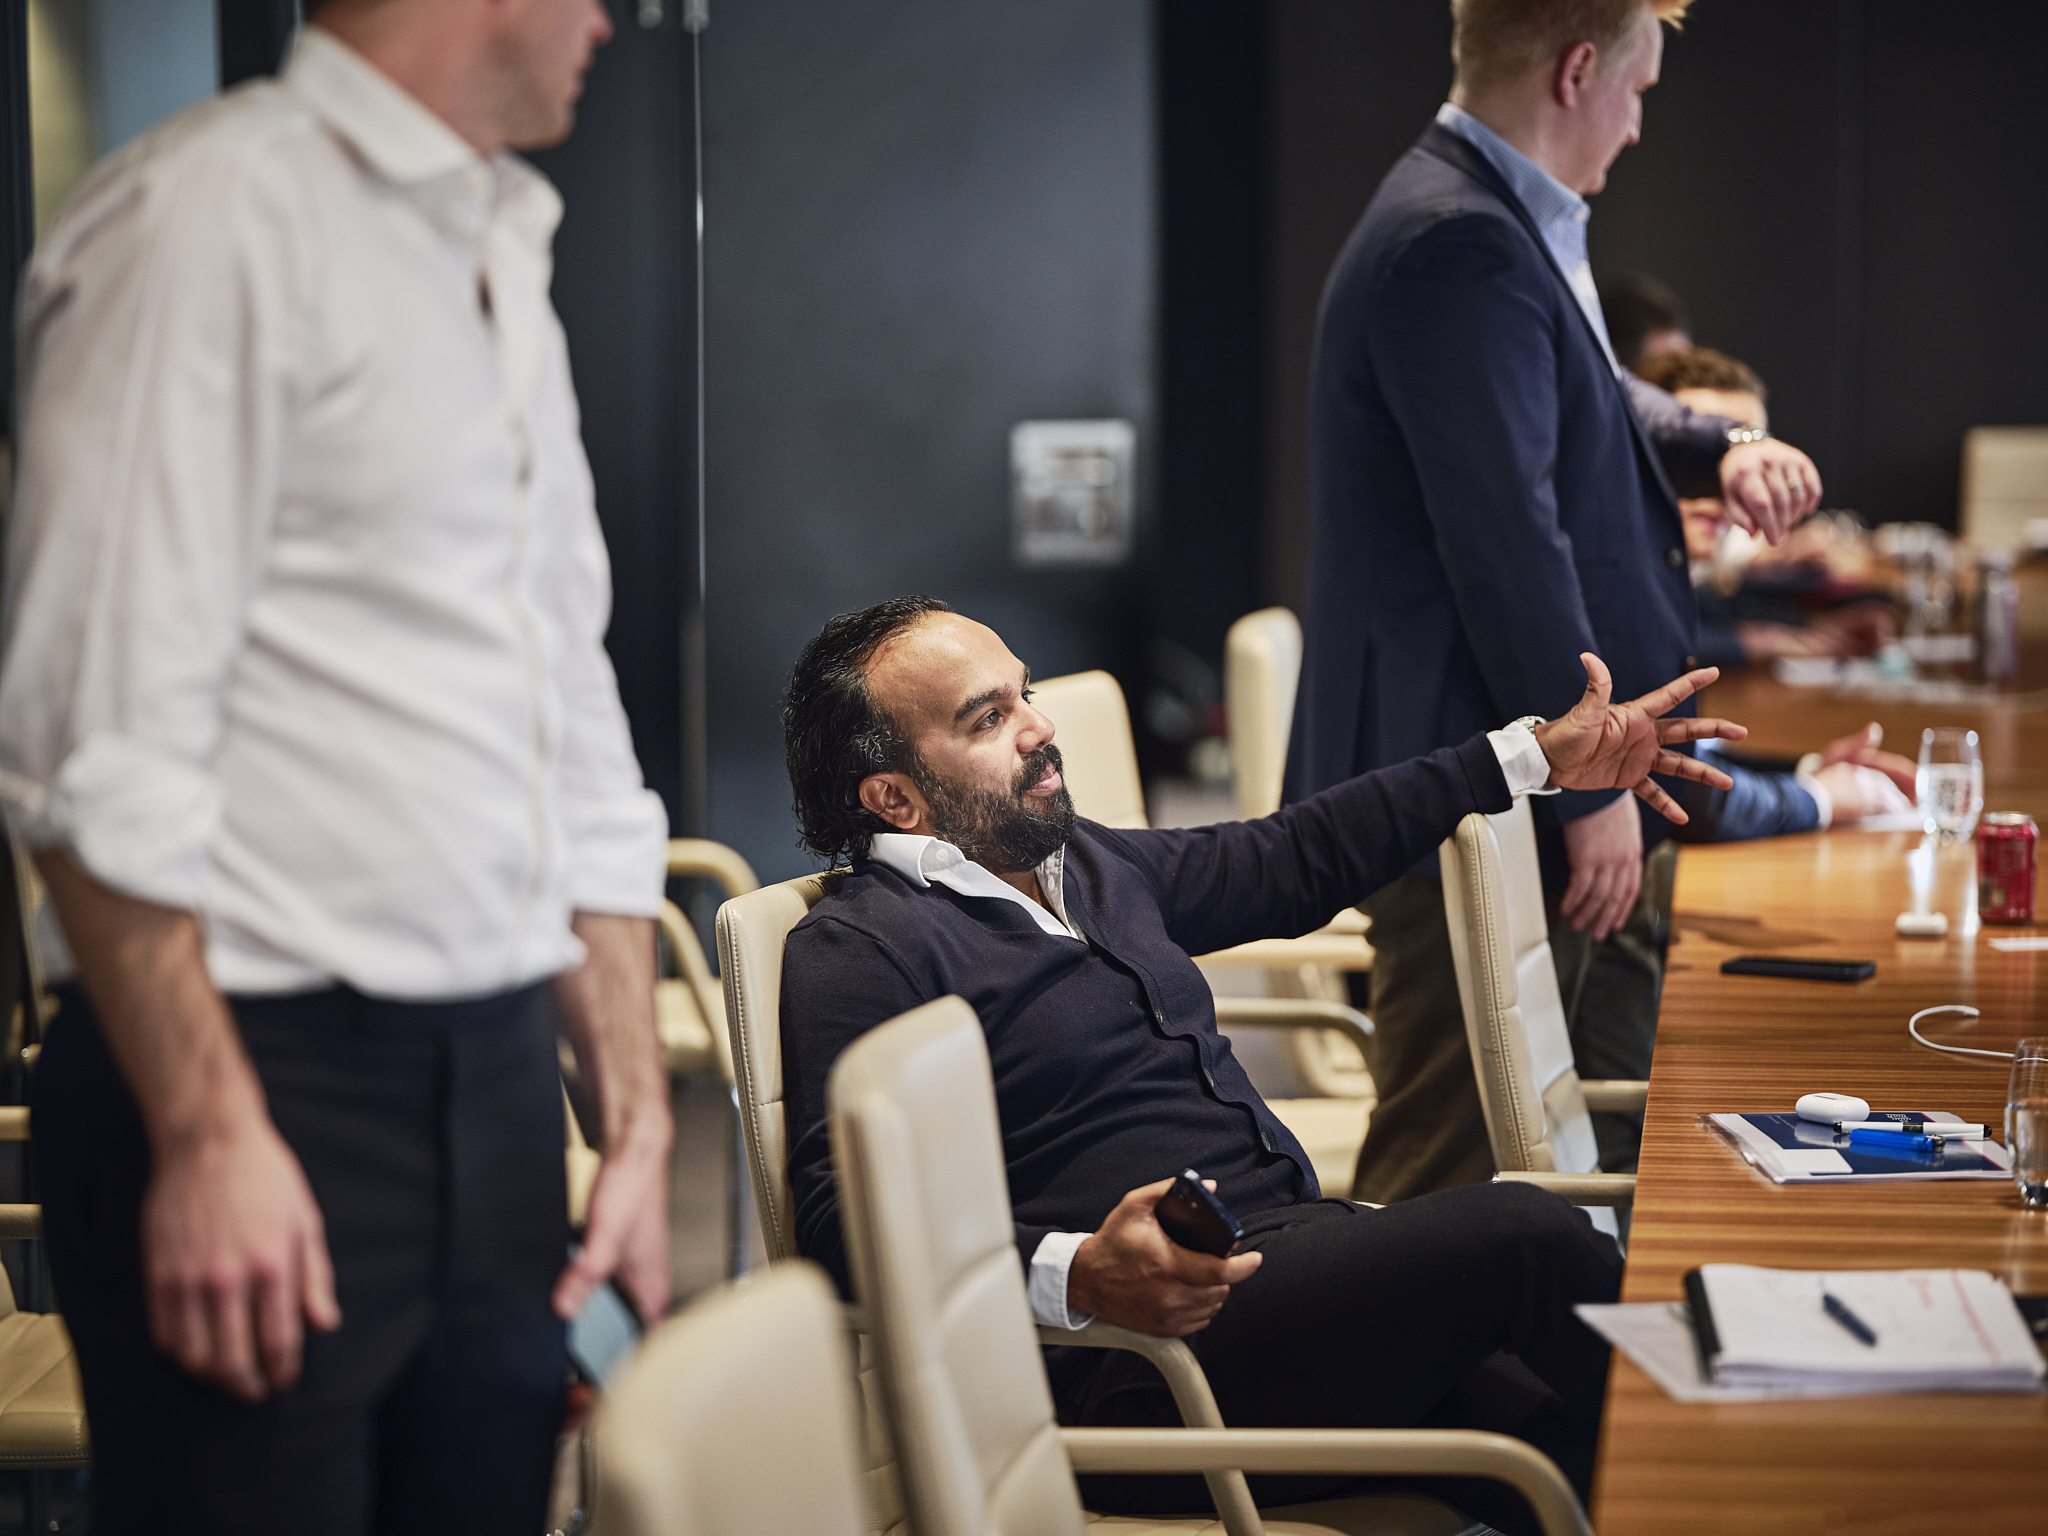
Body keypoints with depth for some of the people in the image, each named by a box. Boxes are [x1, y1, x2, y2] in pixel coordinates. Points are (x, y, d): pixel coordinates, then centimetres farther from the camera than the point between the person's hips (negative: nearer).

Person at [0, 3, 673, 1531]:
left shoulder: (503, 265, 18)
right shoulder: (216, 214, -9)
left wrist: (639, 1120, 15)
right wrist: (208, 1131, -18)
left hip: (498, 1091, 8)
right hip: (266, 1078, -8)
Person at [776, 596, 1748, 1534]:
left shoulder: (1087, 865, 22)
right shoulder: (857, 953, -5)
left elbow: (1294, 861, 34)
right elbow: (848, 1223, -16)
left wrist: (1541, 759, 36)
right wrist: (1077, 1276, -32)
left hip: (1296, 1261, 8)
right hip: (1132, 1373, -8)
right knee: (1520, 1235, -22)